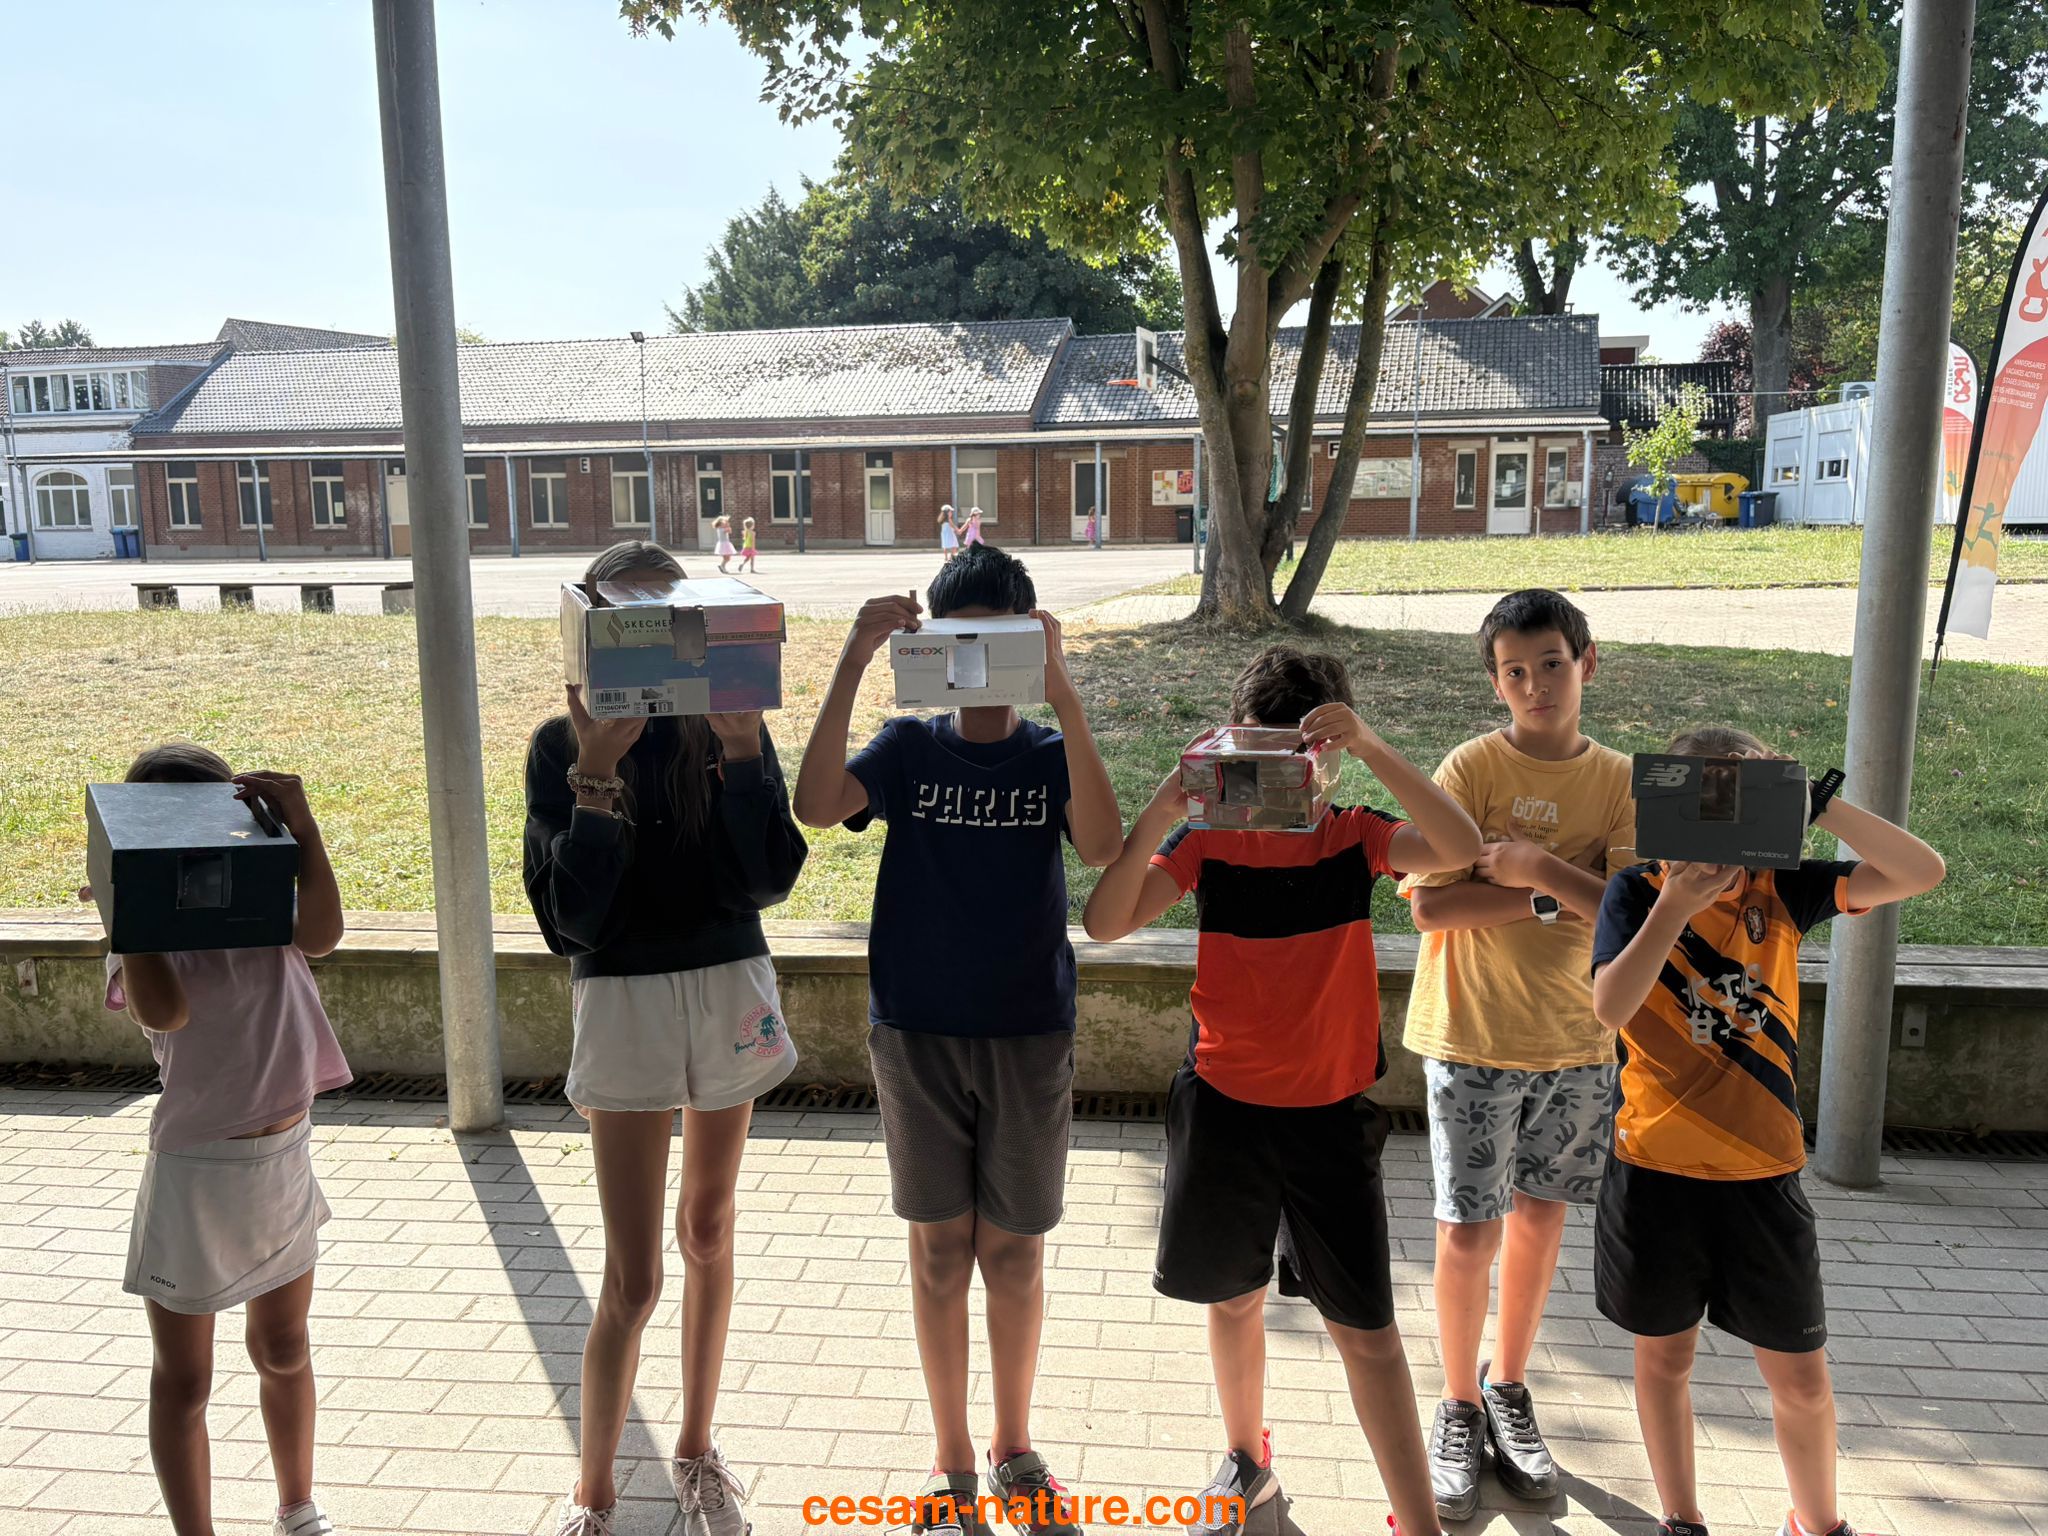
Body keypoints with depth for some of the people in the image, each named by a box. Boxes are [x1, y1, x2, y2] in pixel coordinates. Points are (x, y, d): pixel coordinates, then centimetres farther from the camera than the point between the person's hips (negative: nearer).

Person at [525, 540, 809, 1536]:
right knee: (632, 1278, 0)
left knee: (709, 1229, 17)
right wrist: (597, 774, -22)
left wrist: (742, 749, -20)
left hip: (731, 988, 3)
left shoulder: (729, 728, -1)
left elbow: (770, 879, -11)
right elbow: (570, 918, -13)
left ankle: (697, 1450, 36)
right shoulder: (562, 746, -6)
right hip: (624, 998, -2)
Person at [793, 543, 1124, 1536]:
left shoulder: (1053, 755, -2)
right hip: (917, 1032, 0)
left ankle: (1014, 1446, 33)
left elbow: (1102, 849, -22)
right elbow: (816, 807, -20)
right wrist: (853, 662, -27)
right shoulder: (907, 748, -1)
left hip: (1029, 1034, 0)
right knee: (940, 1246, 10)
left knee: (1013, 1248, 11)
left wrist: (1061, 693, -29)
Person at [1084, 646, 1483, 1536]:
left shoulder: (1354, 836, -5)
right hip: (1223, 1105, 1)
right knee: (1234, 1296, 17)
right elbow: (1105, 922, -19)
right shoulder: (1209, 839, -6)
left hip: (1331, 1112, -1)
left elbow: (1461, 849, -24)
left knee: (1364, 1324, 4)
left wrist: (1371, 747, -34)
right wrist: (1164, 809, -31)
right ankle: (1248, 1465, 41)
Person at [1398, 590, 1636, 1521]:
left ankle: (1509, 1391, 35)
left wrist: (1538, 866, -22)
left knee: (1540, 1217, 15)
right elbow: (1429, 904, -18)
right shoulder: (1470, 769, -10)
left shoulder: (1618, 782, 0)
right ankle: (1460, 1410, 23)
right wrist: (1552, 898, -17)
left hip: (1576, 1041, 4)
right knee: (1470, 1232, 2)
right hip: (1471, 1038, -3)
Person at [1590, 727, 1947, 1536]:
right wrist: (1676, 905, -30)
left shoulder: (1782, 888, -2)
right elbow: (1610, 1008, -22)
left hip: (1763, 1173, 2)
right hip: (1656, 1168, -1)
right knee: (1664, 1354, 15)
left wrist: (1818, 803, -23)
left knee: (1801, 1377, 13)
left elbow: (1922, 872, -12)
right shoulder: (1637, 891, -8)